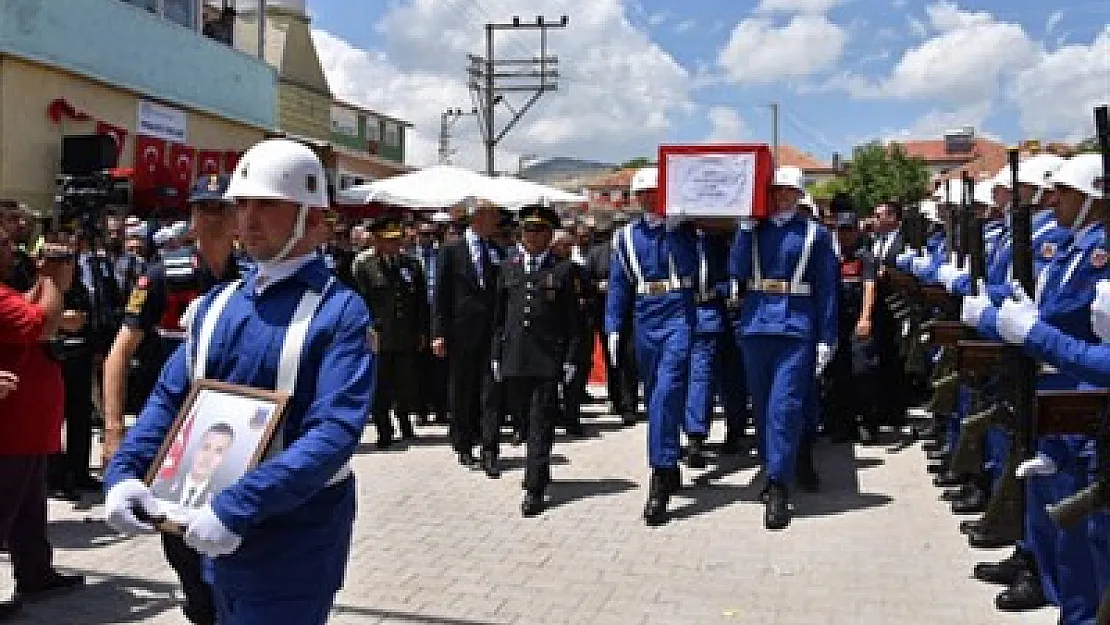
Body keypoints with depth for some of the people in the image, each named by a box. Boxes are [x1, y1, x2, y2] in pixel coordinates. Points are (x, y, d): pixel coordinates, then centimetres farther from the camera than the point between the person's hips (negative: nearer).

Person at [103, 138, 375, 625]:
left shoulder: (339, 311, -15)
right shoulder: (217, 303, 7)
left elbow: (336, 432, -24)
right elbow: (168, 398, 7)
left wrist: (236, 508, -30)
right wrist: (125, 471, -11)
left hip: (292, 548, -6)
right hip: (217, 537, 6)